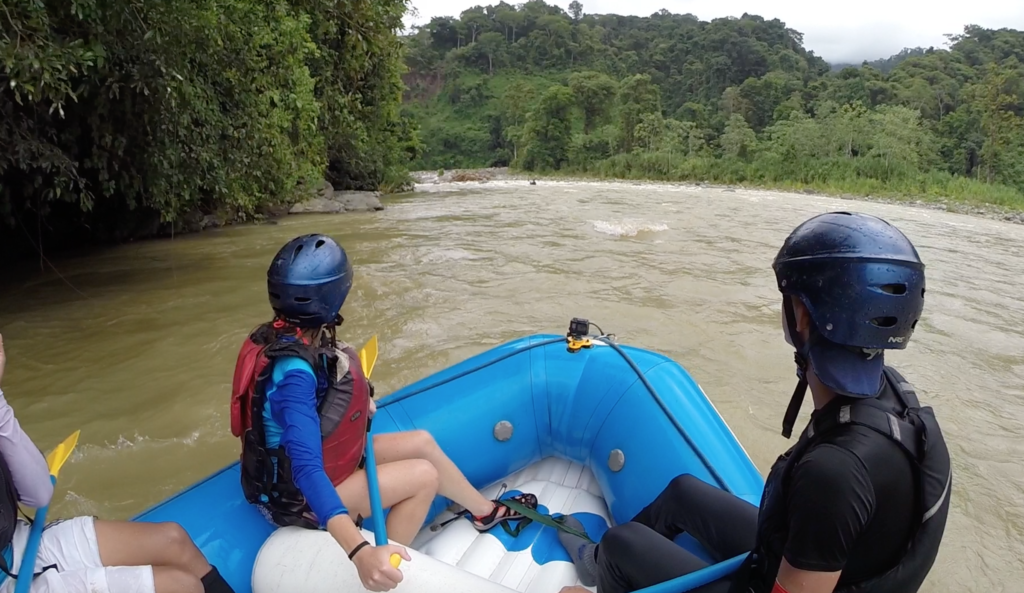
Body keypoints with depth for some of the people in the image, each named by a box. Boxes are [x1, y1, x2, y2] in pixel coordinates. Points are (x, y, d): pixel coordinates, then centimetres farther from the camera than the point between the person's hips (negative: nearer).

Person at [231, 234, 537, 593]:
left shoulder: (285, 335, -9)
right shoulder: (294, 371, -36)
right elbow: (306, 471, -45)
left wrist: (358, 406, 4)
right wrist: (360, 552, -55)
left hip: (319, 457, 8)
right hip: (299, 495, -8)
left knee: (422, 442, 11)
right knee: (424, 474, -9)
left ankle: (485, 511, 31)